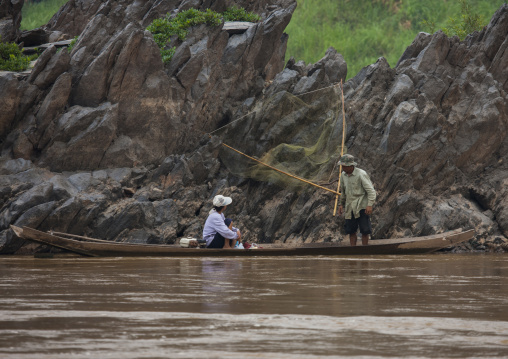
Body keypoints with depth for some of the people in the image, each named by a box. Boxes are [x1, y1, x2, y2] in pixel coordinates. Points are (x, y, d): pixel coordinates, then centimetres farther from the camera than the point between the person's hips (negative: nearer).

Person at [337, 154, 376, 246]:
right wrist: (341, 204, 23)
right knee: (351, 231, 5)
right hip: (350, 207, 6)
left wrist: (370, 205, -23)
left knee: (365, 230, -4)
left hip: (361, 207, -6)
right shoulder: (344, 175, 7)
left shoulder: (361, 174, -13)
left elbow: (371, 190, -14)